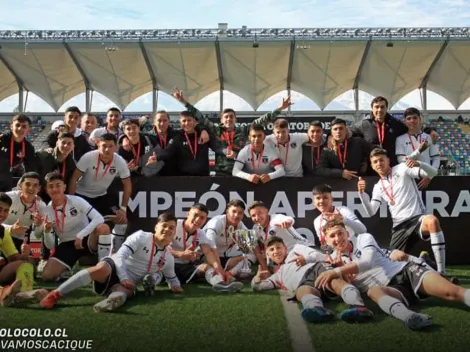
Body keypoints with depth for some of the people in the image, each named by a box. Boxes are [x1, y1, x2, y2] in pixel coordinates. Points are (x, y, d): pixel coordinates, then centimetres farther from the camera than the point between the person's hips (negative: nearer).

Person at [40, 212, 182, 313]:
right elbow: (121, 255, -12)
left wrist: (176, 285, 8)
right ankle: (55, 295, -39)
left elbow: (171, 277, 31)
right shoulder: (141, 237, -3)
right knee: (101, 269, -40)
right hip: (114, 268, -3)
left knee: (124, 293, -37)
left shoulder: (168, 258, 14)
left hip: (130, 283, 3)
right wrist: (123, 278, -23)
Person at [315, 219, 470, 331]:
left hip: (405, 271, 1)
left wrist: (337, 271, -21)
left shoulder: (363, 238, 8)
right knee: (373, 291, -39)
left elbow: (368, 261, -13)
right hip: (389, 288, -1)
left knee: (451, 292, -26)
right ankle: (406, 315, -70)